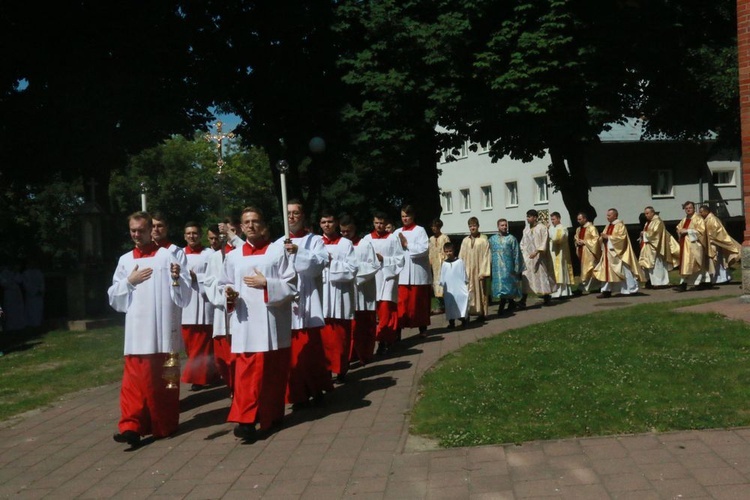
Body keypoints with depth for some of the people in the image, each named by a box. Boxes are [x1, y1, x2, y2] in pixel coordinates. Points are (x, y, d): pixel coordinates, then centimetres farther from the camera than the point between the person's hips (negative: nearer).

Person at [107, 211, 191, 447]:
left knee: (165, 379, 8)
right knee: (135, 380, -2)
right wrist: (129, 282, -5)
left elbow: (184, 295, -3)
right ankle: (131, 426, -3)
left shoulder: (168, 256, 0)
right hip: (137, 331, 2)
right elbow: (114, 298, 11)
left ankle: (165, 425, 20)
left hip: (163, 329, -2)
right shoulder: (125, 261, 10)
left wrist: (176, 279, -23)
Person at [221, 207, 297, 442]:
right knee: (247, 372, -7)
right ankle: (246, 420, -9)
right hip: (245, 323, 1)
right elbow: (226, 286, 14)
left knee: (274, 372, 8)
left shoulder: (278, 251, 3)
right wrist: (228, 294, -8)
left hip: (273, 322, -1)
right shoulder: (233, 256, 11)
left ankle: (272, 414, 23)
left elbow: (291, 286, -3)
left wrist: (265, 284, -15)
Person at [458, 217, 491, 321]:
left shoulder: (483, 239, -2)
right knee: (468, 292, -2)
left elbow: (486, 256, -5)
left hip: (479, 271, -2)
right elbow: (461, 257, 8)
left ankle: (482, 313, 12)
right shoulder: (465, 241, 8)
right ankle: (467, 312, 0)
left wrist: (484, 272, -11)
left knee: (480, 292, 4)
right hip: (467, 271, 3)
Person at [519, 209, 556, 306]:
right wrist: (522, 252, 2)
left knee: (542, 276, 5)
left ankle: (547, 297, 21)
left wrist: (536, 252, -22)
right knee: (526, 278, -5)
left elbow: (544, 243, -11)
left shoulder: (542, 228, -6)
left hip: (538, 257, -4)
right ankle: (523, 300, -11)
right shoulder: (526, 229, 9)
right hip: (527, 257, 4)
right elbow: (523, 243, 15)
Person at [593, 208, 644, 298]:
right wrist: (602, 237, -8)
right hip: (608, 253, 8)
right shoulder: (608, 226, 14)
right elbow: (602, 239, 15)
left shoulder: (620, 225, -8)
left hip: (618, 253, -8)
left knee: (624, 271, -1)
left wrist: (608, 237, -20)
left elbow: (621, 237, -20)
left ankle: (632, 289, 11)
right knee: (607, 271, 3)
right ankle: (606, 291, 4)